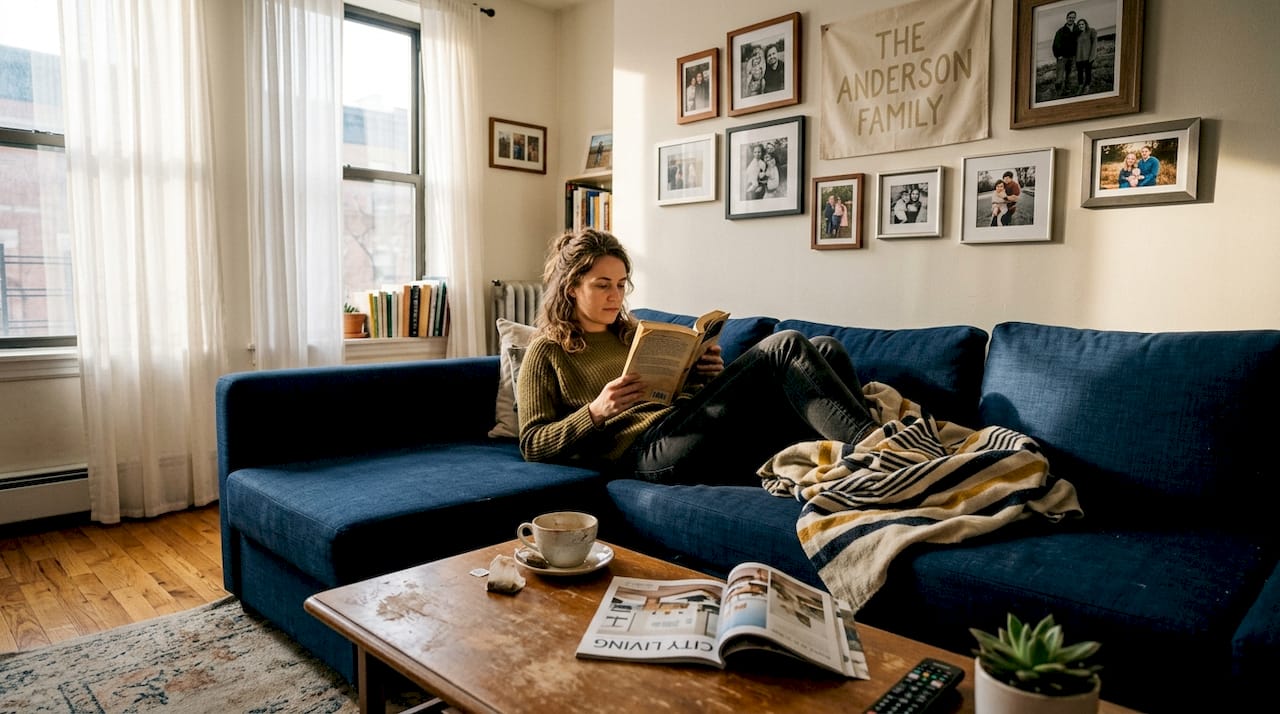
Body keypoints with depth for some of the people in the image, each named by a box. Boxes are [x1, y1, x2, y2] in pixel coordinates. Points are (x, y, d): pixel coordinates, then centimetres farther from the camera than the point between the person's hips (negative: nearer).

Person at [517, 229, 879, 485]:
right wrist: (596, 412, -14)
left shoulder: (636, 334, 28)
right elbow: (532, 444, 3)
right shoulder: (546, 352, 11)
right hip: (647, 450, -7)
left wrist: (711, 378, 4)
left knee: (825, 349, -13)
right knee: (786, 346, -22)